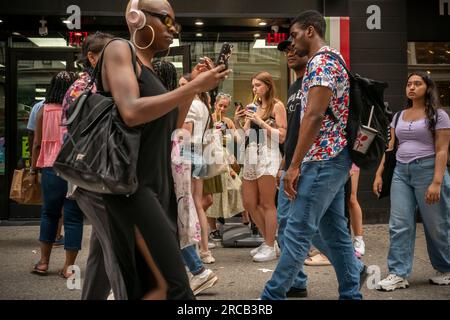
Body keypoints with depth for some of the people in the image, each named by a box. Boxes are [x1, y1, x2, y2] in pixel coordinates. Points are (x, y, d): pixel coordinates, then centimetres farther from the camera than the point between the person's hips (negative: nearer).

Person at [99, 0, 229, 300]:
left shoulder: (151, 69, 18)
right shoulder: (119, 50, -6)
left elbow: (172, 124, 23)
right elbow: (131, 113, -22)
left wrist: (194, 85, 11)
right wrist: (194, 87, -18)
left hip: (157, 182, 9)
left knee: (152, 283, 9)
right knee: (173, 284, -16)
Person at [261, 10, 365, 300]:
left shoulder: (321, 62, -12)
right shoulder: (331, 60, 20)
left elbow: (314, 116, -21)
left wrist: (294, 165, -20)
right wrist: (298, 161, 21)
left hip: (323, 160, -10)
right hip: (333, 158, 10)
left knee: (298, 231, -6)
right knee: (333, 230, 12)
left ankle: (272, 295, 1)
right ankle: (351, 292, 18)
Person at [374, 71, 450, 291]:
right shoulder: (399, 116, 14)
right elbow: (390, 148, 14)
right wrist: (379, 174, 5)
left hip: (427, 169, -5)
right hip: (401, 172, 5)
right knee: (399, 225, -3)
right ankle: (398, 274, 1)